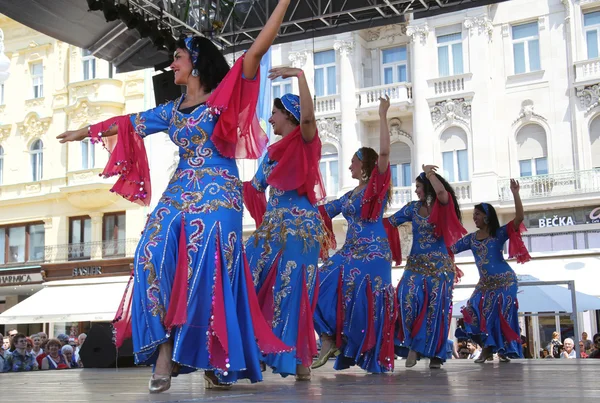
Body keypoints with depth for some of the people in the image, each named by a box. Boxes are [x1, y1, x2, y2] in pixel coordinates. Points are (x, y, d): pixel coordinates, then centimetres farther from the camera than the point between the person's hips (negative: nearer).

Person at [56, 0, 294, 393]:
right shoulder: (172, 109, 19)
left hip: (217, 196, -5)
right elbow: (128, 123, 30)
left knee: (207, 270, -13)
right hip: (179, 195, 5)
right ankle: (165, 357, -10)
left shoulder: (224, 95, 2)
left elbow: (255, 52, -7)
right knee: (159, 262, -11)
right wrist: (85, 132, 40)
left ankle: (218, 363, -5)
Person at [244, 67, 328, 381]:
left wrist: (299, 75, -26)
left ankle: (299, 358, -1)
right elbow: (256, 188, 23)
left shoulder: (305, 143, -2)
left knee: (293, 291, -8)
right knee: (252, 285, 1)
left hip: (299, 227, -7)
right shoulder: (273, 151, 19)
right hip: (271, 227, 7)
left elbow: (308, 116, -23)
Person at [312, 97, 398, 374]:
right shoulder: (350, 195, 18)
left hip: (373, 252, -7)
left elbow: (384, 152, -17)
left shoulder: (377, 186, -3)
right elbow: (325, 210, 28)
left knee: (366, 300, -10)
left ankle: (372, 355, 0)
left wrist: (382, 116, -15)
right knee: (324, 288, -6)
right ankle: (330, 341, -2)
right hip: (350, 251, 7)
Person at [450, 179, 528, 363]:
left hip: (504, 280, -4)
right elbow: (450, 249, 9)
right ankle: (488, 347, 2)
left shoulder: (500, 233, -4)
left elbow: (519, 217, -17)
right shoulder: (471, 238, 8)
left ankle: (504, 350, 6)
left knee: (501, 313, -7)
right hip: (485, 283, 5)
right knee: (474, 310, -9)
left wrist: (515, 193, -24)